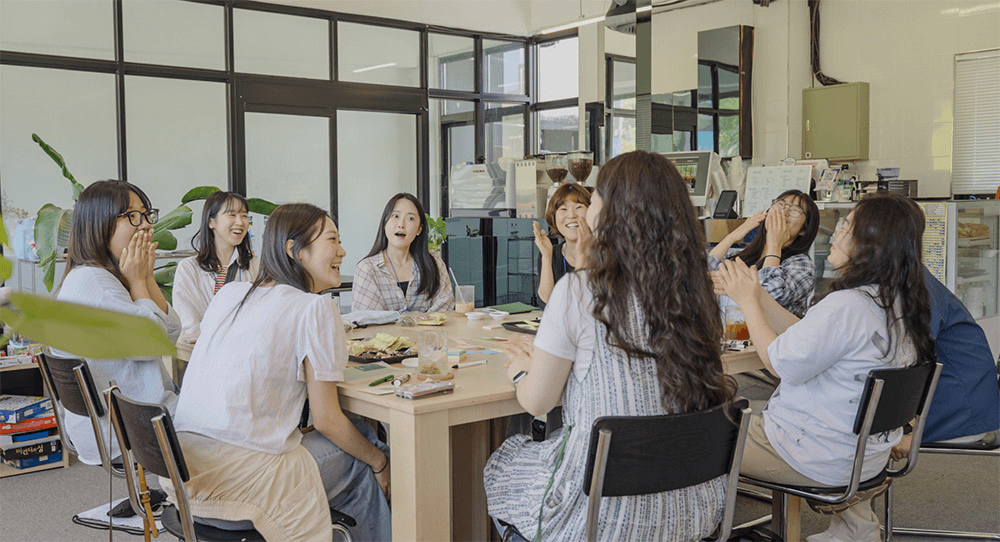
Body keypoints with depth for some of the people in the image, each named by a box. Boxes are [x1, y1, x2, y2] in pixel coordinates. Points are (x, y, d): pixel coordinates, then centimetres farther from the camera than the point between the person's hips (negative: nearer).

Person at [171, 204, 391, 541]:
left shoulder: (228, 293, 11)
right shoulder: (316, 308, -9)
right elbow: (326, 420, -7)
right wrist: (380, 462, 9)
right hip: (239, 476, -8)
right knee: (362, 465, 14)